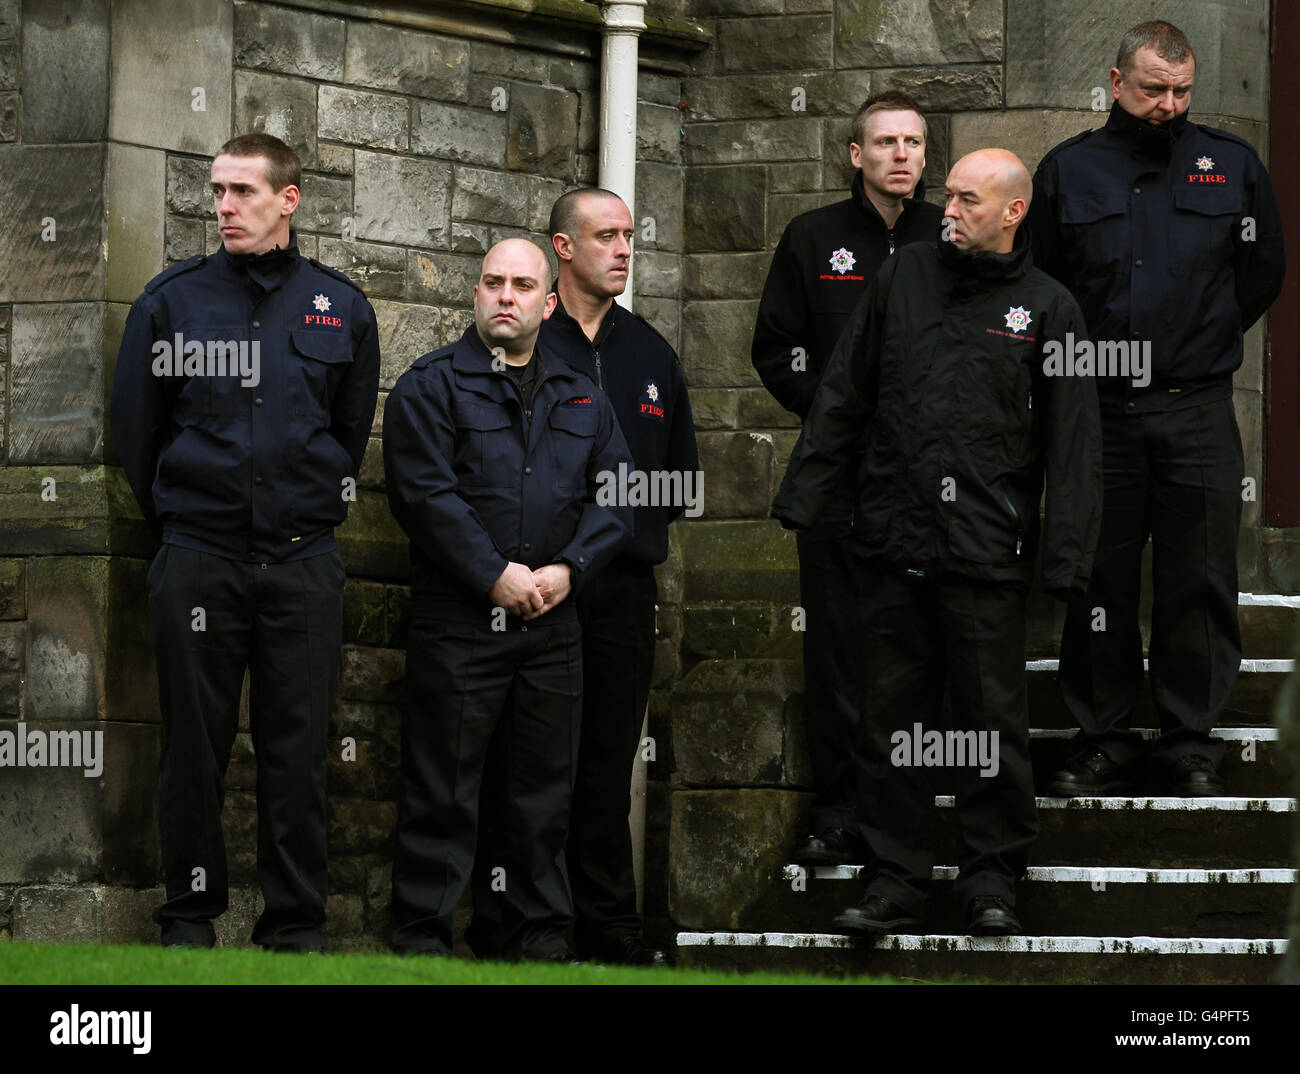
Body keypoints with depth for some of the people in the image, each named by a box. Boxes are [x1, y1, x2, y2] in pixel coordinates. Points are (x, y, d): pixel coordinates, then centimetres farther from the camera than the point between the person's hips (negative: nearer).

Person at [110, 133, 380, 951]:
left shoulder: (340, 309, 7)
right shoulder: (172, 300, 4)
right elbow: (136, 425, 9)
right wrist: (175, 516, 10)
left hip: (304, 563, 1)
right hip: (197, 560, -1)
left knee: (298, 748, 1)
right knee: (196, 746, 3)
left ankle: (297, 921, 8)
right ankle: (191, 912, 12)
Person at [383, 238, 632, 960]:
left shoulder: (582, 399, 15)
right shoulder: (430, 386, -1)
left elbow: (613, 496, 10)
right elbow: (425, 493, -11)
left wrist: (569, 569, -7)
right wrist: (496, 576, -16)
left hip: (552, 625, 5)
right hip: (457, 622, -5)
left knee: (544, 786, 9)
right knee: (442, 789, -3)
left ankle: (540, 933, 17)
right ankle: (421, 938, 2)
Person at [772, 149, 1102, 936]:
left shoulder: (1048, 309, 1)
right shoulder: (905, 278, 9)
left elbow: (1073, 445, -2)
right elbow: (843, 398, 13)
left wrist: (1066, 559, -9)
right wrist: (801, 500, 7)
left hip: (988, 551, -3)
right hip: (895, 545, 3)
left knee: (992, 722, 3)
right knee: (891, 720, 6)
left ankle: (993, 877, 15)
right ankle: (895, 879, 14)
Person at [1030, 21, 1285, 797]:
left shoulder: (1233, 167, 6)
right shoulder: (1068, 172, 5)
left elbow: (1263, 276, 12)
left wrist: (1200, 347, 9)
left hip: (1197, 413, 0)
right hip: (1098, 413, 0)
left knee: (1199, 586, 2)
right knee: (1099, 585, 5)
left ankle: (1192, 745, 11)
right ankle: (1104, 742, 13)